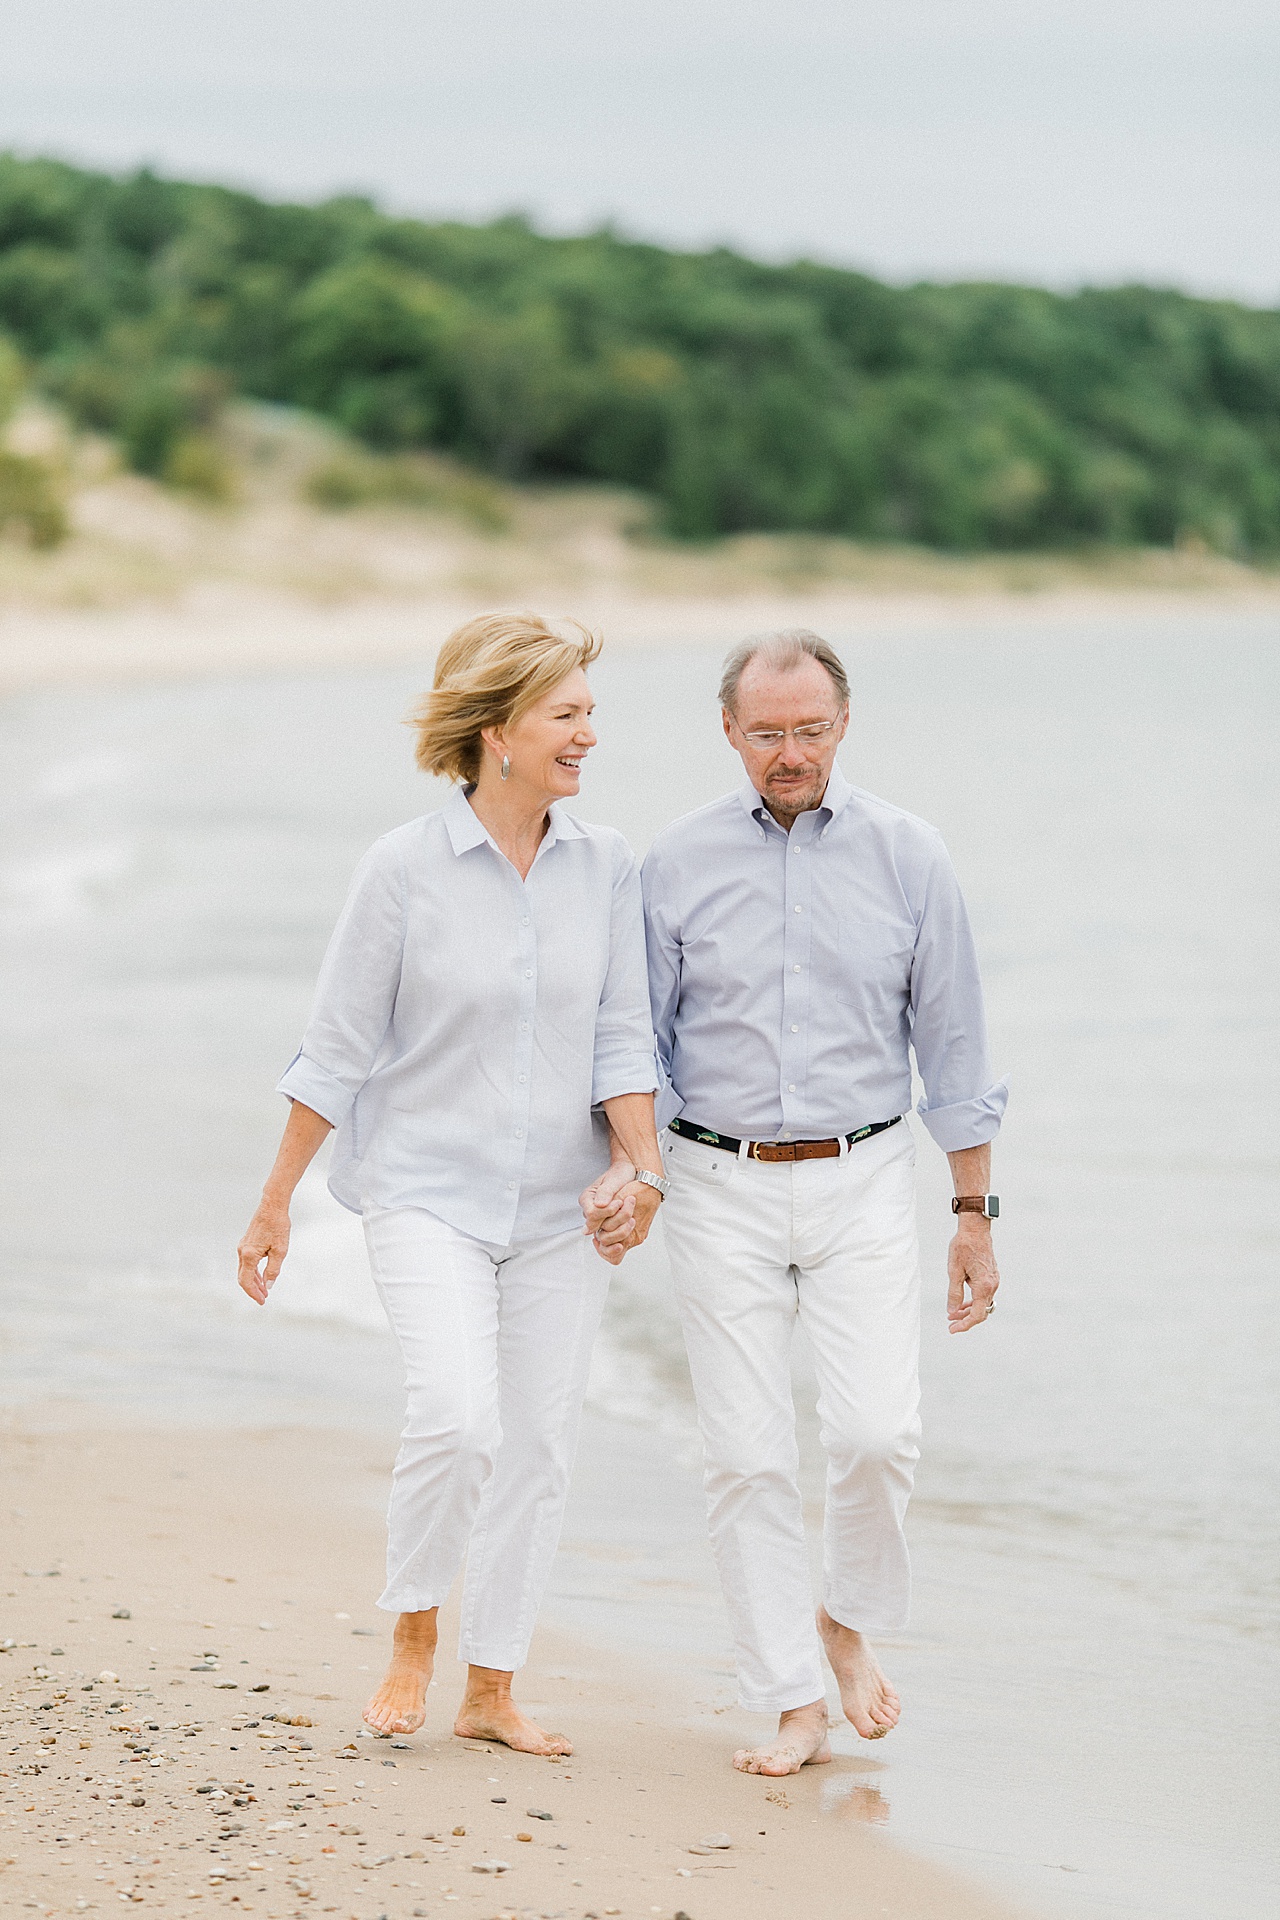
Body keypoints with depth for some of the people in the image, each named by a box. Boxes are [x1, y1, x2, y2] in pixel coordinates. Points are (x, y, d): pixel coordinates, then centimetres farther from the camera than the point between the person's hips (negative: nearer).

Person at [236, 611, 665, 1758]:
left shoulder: (606, 868, 3)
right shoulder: (405, 869, -7)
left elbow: (623, 1038, 4)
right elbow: (337, 1049, -2)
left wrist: (643, 1169, -12)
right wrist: (276, 1203, 0)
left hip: (561, 1206, 4)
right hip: (427, 1189, -4)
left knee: (541, 1443, 5)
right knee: (457, 1417, -21)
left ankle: (492, 1691, 18)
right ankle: (413, 1640, 4)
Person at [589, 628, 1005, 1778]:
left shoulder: (906, 857, 1)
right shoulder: (679, 864, 1)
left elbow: (951, 1040, 6)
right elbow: (641, 1041, 6)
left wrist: (976, 1213, 5)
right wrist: (624, 1167, -10)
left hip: (863, 1177, 0)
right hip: (723, 1187, 0)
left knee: (876, 1431, -13)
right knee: (749, 1455, -2)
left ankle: (852, 1619, 15)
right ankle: (795, 1705, 7)